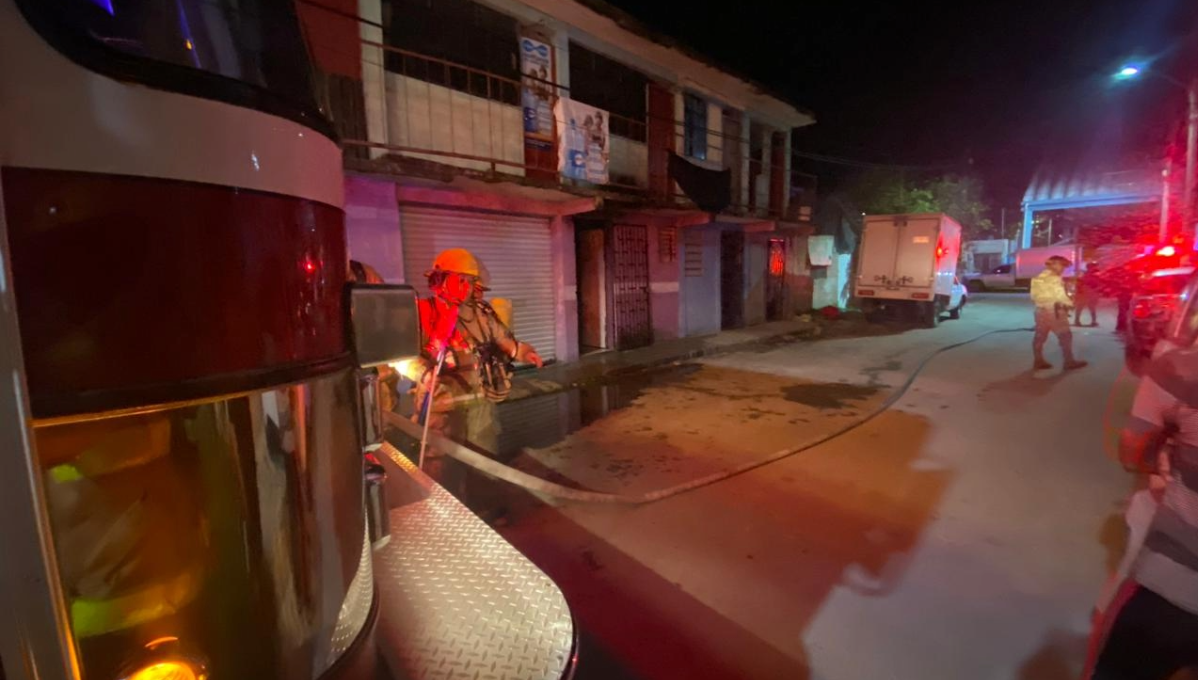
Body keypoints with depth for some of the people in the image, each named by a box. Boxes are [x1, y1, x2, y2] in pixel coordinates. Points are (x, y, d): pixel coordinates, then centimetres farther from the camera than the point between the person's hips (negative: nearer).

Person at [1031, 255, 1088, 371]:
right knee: (1065, 336, 0)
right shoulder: (1054, 278, -13)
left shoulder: (1039, 277, 12)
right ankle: (1069, 362, 4)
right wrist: (1070, 303, 1)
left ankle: (1039, 361, 11)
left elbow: (1034, 296, 14)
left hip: (1041, 310, 8)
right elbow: (1060, 295, -15)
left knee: (1040, 336, 8)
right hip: (1053, 311, -8)